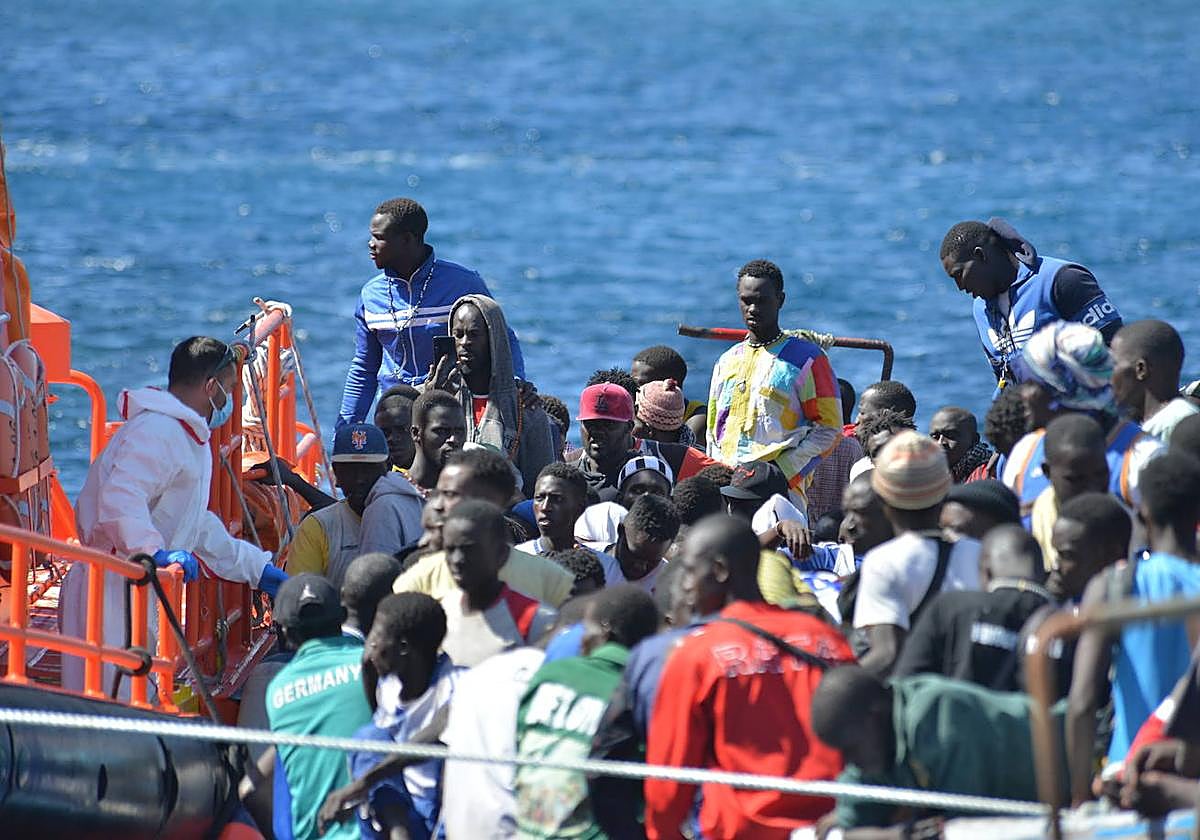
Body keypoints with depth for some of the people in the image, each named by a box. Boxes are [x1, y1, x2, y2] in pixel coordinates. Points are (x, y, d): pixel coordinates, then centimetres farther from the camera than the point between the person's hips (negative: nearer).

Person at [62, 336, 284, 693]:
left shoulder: (187, 435, 23)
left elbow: (200, 526, 32)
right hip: (112, 592, -11)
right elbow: (119, 500, -29)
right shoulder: (158, 430, -14)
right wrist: (155, 552, -38)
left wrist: (258, 569, 32)